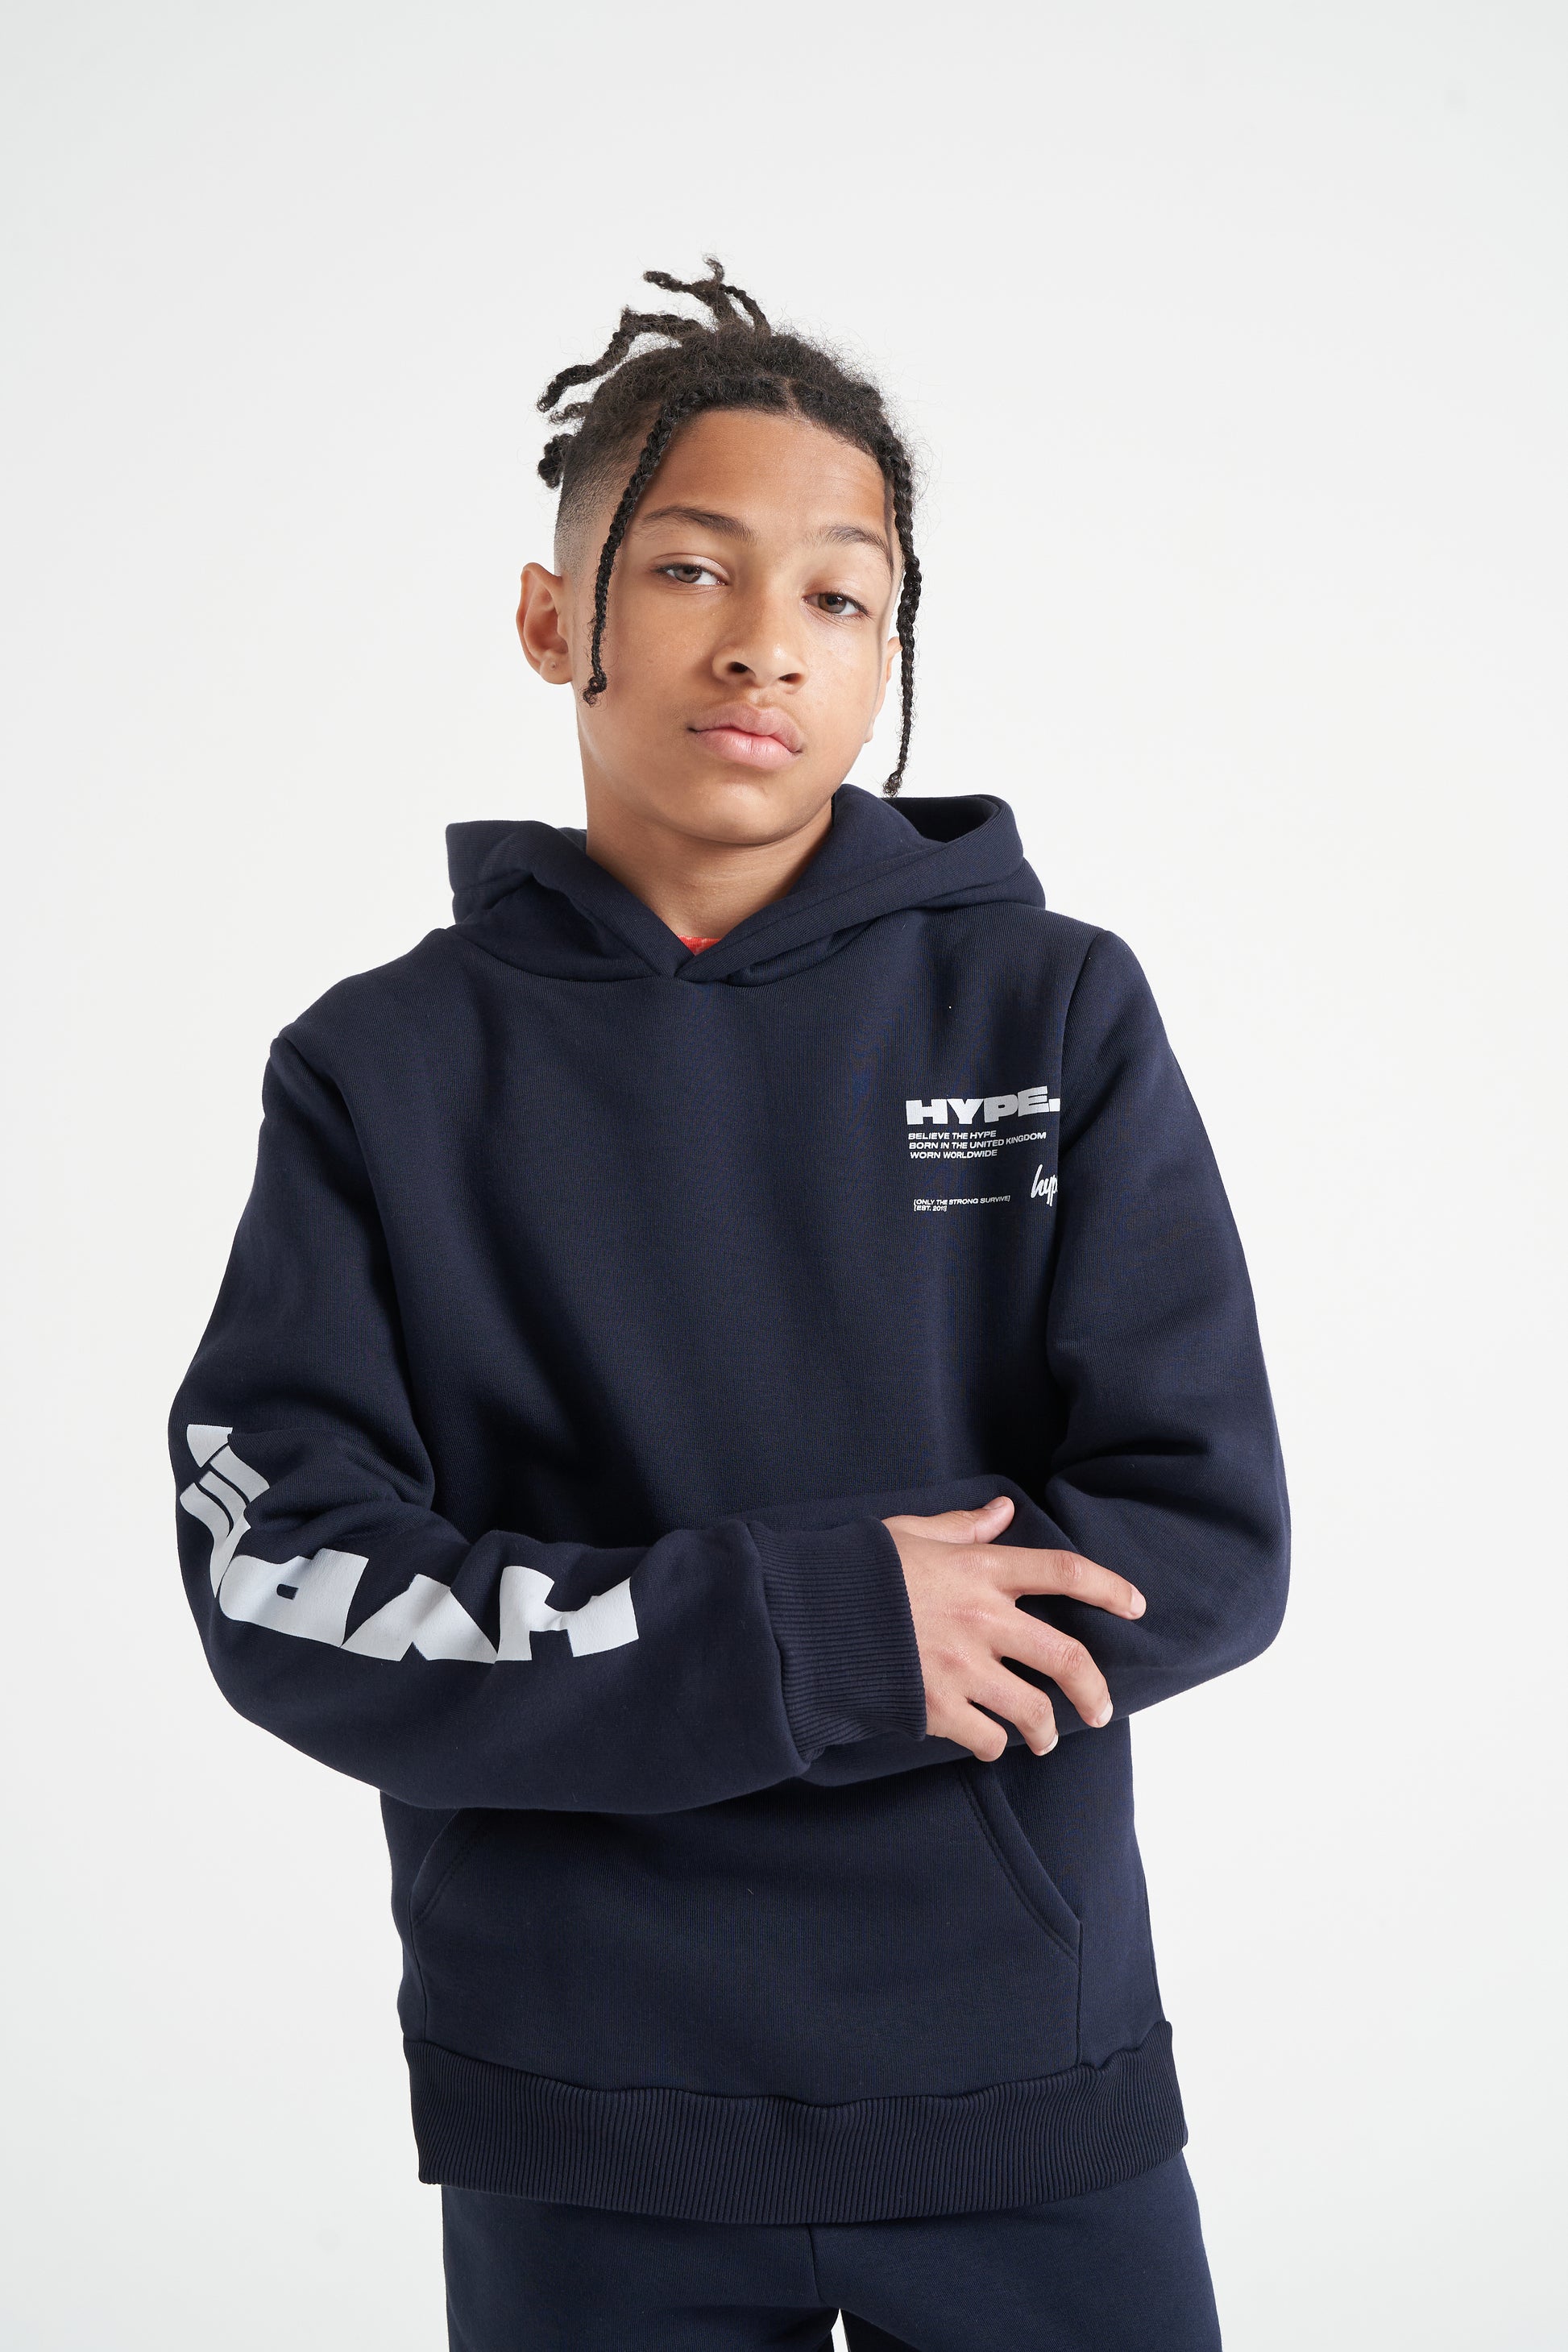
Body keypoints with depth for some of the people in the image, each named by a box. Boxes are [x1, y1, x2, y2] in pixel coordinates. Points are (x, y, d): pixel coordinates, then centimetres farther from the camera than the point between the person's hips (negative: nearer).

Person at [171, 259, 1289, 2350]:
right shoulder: (386, 1071, -1)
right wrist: (815, 1630, -20)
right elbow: (282, 1588, -9)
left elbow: (1210, 1546, -8)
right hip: (580, 2124, 0)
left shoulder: (1056, 1017, -1)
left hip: (1023, 2085, 1)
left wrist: (599, 1673, -14)